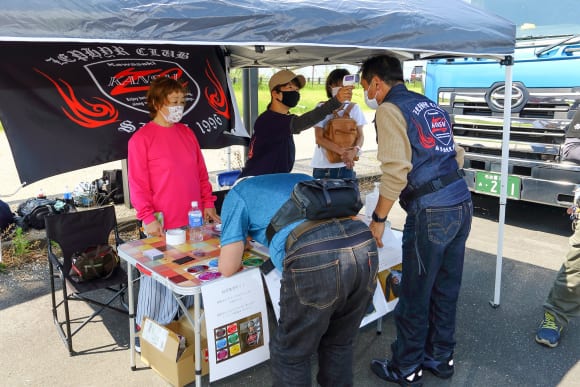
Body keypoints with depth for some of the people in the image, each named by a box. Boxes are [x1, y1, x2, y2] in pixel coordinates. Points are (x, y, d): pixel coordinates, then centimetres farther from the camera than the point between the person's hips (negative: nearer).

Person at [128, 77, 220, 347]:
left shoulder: (187, 133, 9)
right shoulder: (141, 138, -8)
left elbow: (201, 173, 12)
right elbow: (138, 184, -10)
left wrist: (208, 204, 7)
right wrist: (148, 218, -16)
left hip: (194, 220, 5)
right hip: (163, 225, -5)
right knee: (159, 277, 5)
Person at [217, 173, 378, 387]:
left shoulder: (238, 194, 25)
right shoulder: (303, 179, 39)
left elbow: (228, 267, 17)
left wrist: (232, 247, 42)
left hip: (314, 257, -6)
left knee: (291, 353, 19)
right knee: (338, 344, 28)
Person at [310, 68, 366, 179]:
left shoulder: (354, 108, 4)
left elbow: (360, 135, 2)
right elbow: (319, 138, -11)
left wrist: (355, 150, -21)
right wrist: (342, 151, -24)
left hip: (346, 166, 2)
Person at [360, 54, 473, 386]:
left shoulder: (390, 109, -6)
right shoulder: (430, 105, 18)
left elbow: (396, 171, -16)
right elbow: (457, 156, 19)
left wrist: (379, 217, -8)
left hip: (430, 213, -8)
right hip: (463, 205, 8)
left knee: (415, 296, 6)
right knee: (446, 289, 18)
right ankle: (440, 358, 33)